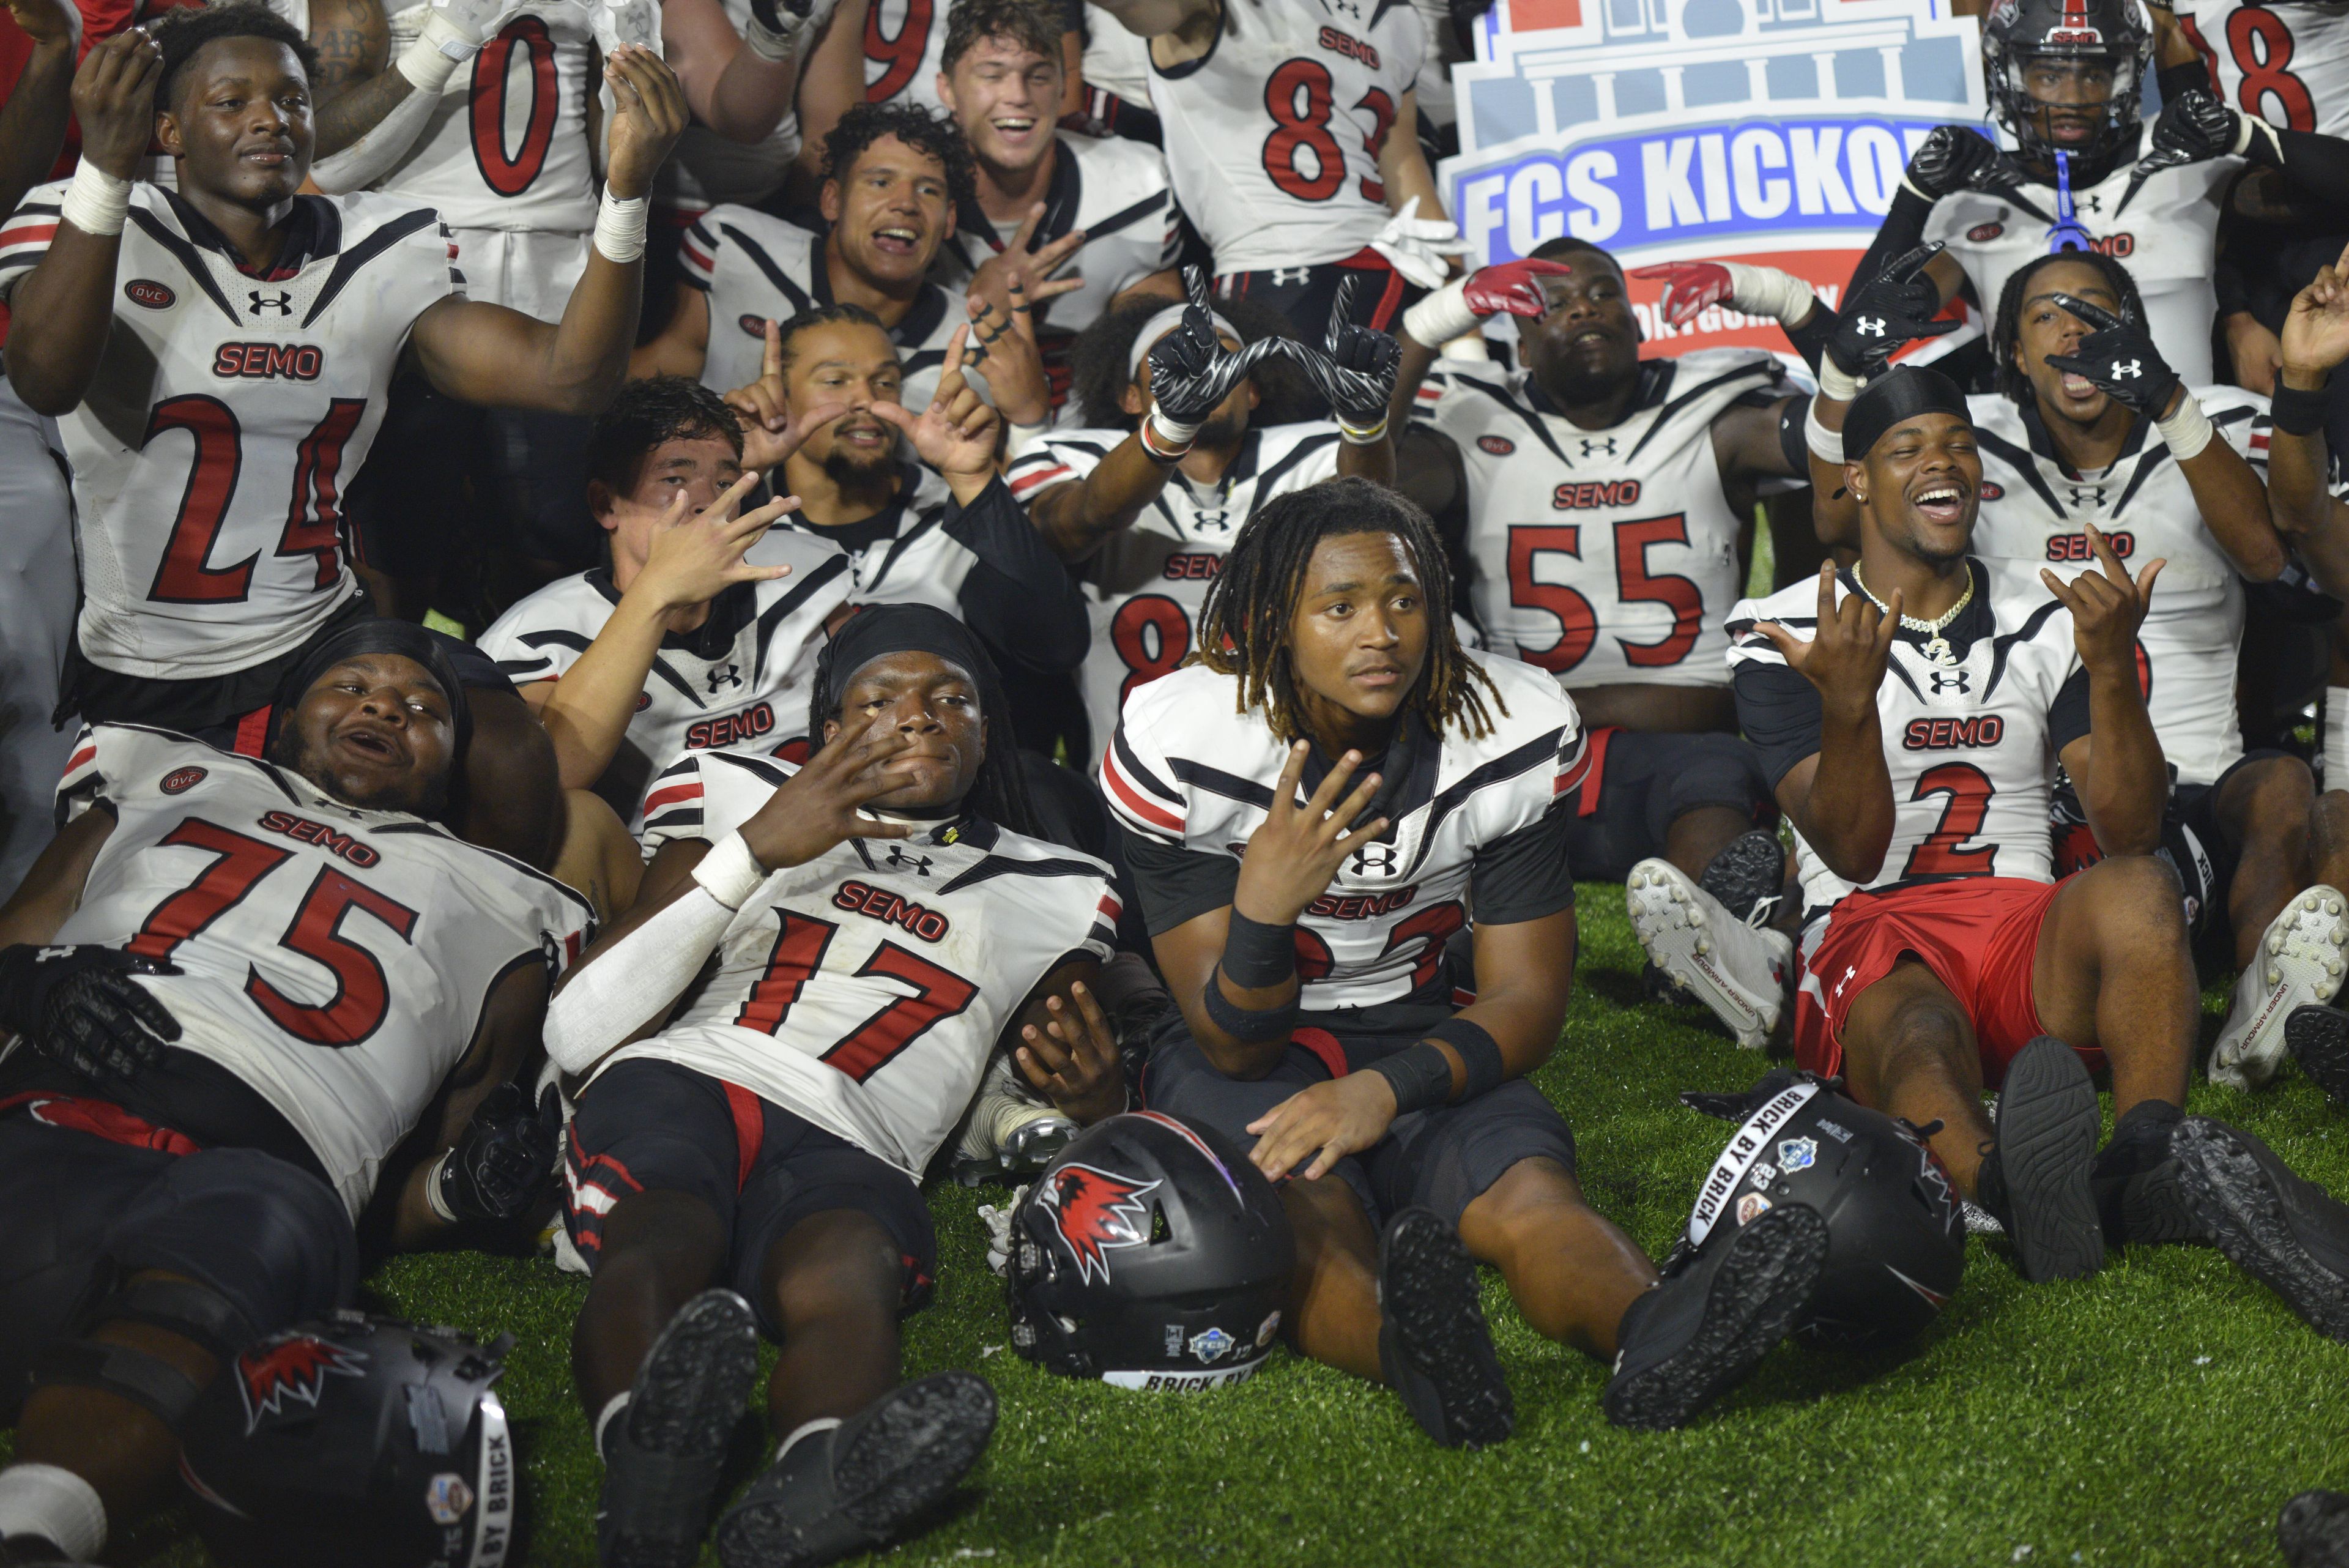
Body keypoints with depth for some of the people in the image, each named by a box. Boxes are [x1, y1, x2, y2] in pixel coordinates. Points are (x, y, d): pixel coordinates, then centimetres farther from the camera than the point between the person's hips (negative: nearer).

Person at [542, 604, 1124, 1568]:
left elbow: (1094, 1122, 31)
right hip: (678, 1087, 0)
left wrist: (1093, 1095, 3)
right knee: (660, 1241, -38)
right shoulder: (739, 799, 23)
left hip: (845, 1153, 0)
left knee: (847, 1273, -38)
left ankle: (815, 1490, -71)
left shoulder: (1044, 895, 28)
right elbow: (577, 1035, 12)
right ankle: (648, 1458, -70)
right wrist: (753, 854, 2)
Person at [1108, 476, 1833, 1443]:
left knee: (1528, 1188, -31)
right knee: (1304, 1201, -36)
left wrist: (1388, 1088, -26)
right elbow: (1237, 1045, -15)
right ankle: (1412, 1351, -67)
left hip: (1420, 1044, 2)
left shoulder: (1516, 735, -9)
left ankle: (1652, 1331, -61)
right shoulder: (1178, 746, -16)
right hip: (1239, 1064, -2)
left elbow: (1527, 998, -6)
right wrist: (1263, 909, -37)